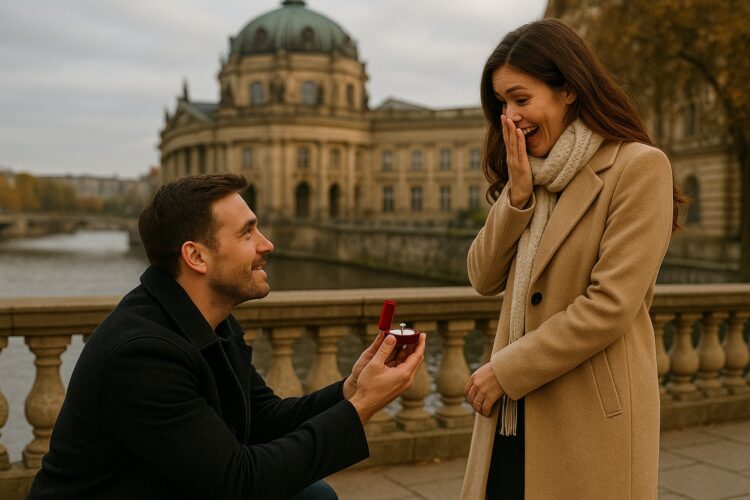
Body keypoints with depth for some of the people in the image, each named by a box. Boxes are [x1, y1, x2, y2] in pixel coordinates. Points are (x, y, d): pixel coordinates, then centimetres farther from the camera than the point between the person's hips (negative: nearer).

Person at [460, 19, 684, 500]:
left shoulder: (639, 167, -12)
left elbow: (610, 307, -18)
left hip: (592, 418, -6)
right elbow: (484, 278, 5)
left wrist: (505, 370, -14)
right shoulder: (536, 174, 11)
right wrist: (517, 192, -8)